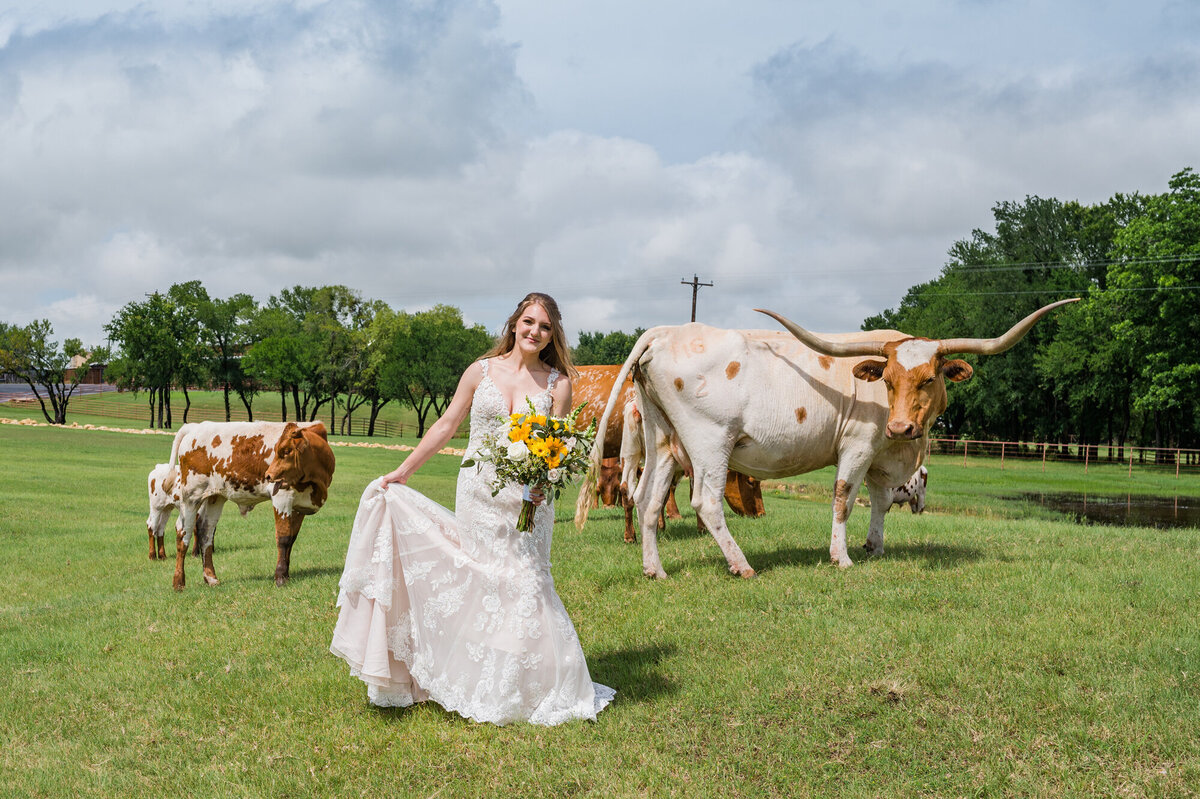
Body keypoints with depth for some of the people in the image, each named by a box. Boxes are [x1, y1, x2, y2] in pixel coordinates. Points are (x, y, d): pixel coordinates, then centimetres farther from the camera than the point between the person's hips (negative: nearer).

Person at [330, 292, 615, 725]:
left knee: (525, 583, -3)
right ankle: (484, 687, 15)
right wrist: (401, 471, 9)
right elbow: (447, 424, 10)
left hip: (528, 499, -1)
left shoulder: (558, 383, 3)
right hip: (478, 495, 1)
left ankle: (529, 689, 12)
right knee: (482, 582, 4)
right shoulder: (482, 371, 5)